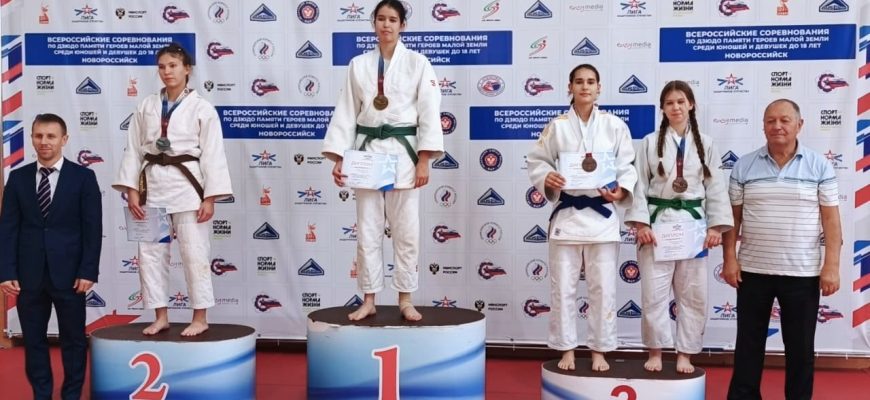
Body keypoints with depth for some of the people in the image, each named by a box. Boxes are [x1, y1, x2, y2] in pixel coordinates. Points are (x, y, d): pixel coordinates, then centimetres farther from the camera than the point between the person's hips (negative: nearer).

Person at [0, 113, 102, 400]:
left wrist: (88, 271, -11)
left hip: (68, 272, -2)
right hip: (29, 273, 2)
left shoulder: (83, 177, -1)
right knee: (33, 339, 9)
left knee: (73, 339, 6)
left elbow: (93, 228, -4)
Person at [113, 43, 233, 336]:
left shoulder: (202, 108, -2)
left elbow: (212, 154, -4)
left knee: (194, 253, -1)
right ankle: (160, 317, 20)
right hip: (152, 183, 4)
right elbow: (134, 149, 8)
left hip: (186, 184, -4)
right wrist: (132, 190, 0)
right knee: (150, 253, 7)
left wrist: (210, 197, -10)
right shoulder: (146, 106, 8)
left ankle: (200, 318, 11)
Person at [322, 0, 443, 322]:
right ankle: (368, 300, 16)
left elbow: (429, 113, -4)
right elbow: (346, 113, 7)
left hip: (403, 152, -2)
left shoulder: (417, 63, 0)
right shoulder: (358, 65, 7)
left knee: (406, 231, 3)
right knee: (367, 230, 5)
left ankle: (405, 300, 15)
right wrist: (339, 159, 0)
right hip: (367, 152, 2)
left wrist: (423, 161, -10)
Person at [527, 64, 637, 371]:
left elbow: (628, 166, 2)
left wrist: (621, 191, -15)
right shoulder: (557, 126, 1)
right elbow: (538, 162, 3)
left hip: (602, 214, 0)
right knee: (563, 287, 5)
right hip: (567, 213, 0)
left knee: (603, 287, 5)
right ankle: (566, 349, 19)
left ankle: (599, 350, 19)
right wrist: (548, 180, -17)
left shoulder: (614, 125, 2)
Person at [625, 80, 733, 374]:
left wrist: (716, 226, -3)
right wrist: (640, 224, -10)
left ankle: (685, 354, 19)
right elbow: (639, 184, -1)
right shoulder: (650, 142, 1)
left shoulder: (705, 144, 5)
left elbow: (716, 187, 4)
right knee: (654, 292, 1)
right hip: (657, 222, -1)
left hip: (692, 223, 2)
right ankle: (655, 352, 15)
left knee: (692, 294, 6)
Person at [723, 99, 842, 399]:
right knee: (749, 343, 10)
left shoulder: (819, 166, 0)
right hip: (753, 270, 1)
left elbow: (831, 218, -1)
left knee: (800, 346, 9)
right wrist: (730, 258, -2)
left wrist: (832, 265, -7)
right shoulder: (745, 166, 2)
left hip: (803, 273, -1)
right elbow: (733, 216, 4)